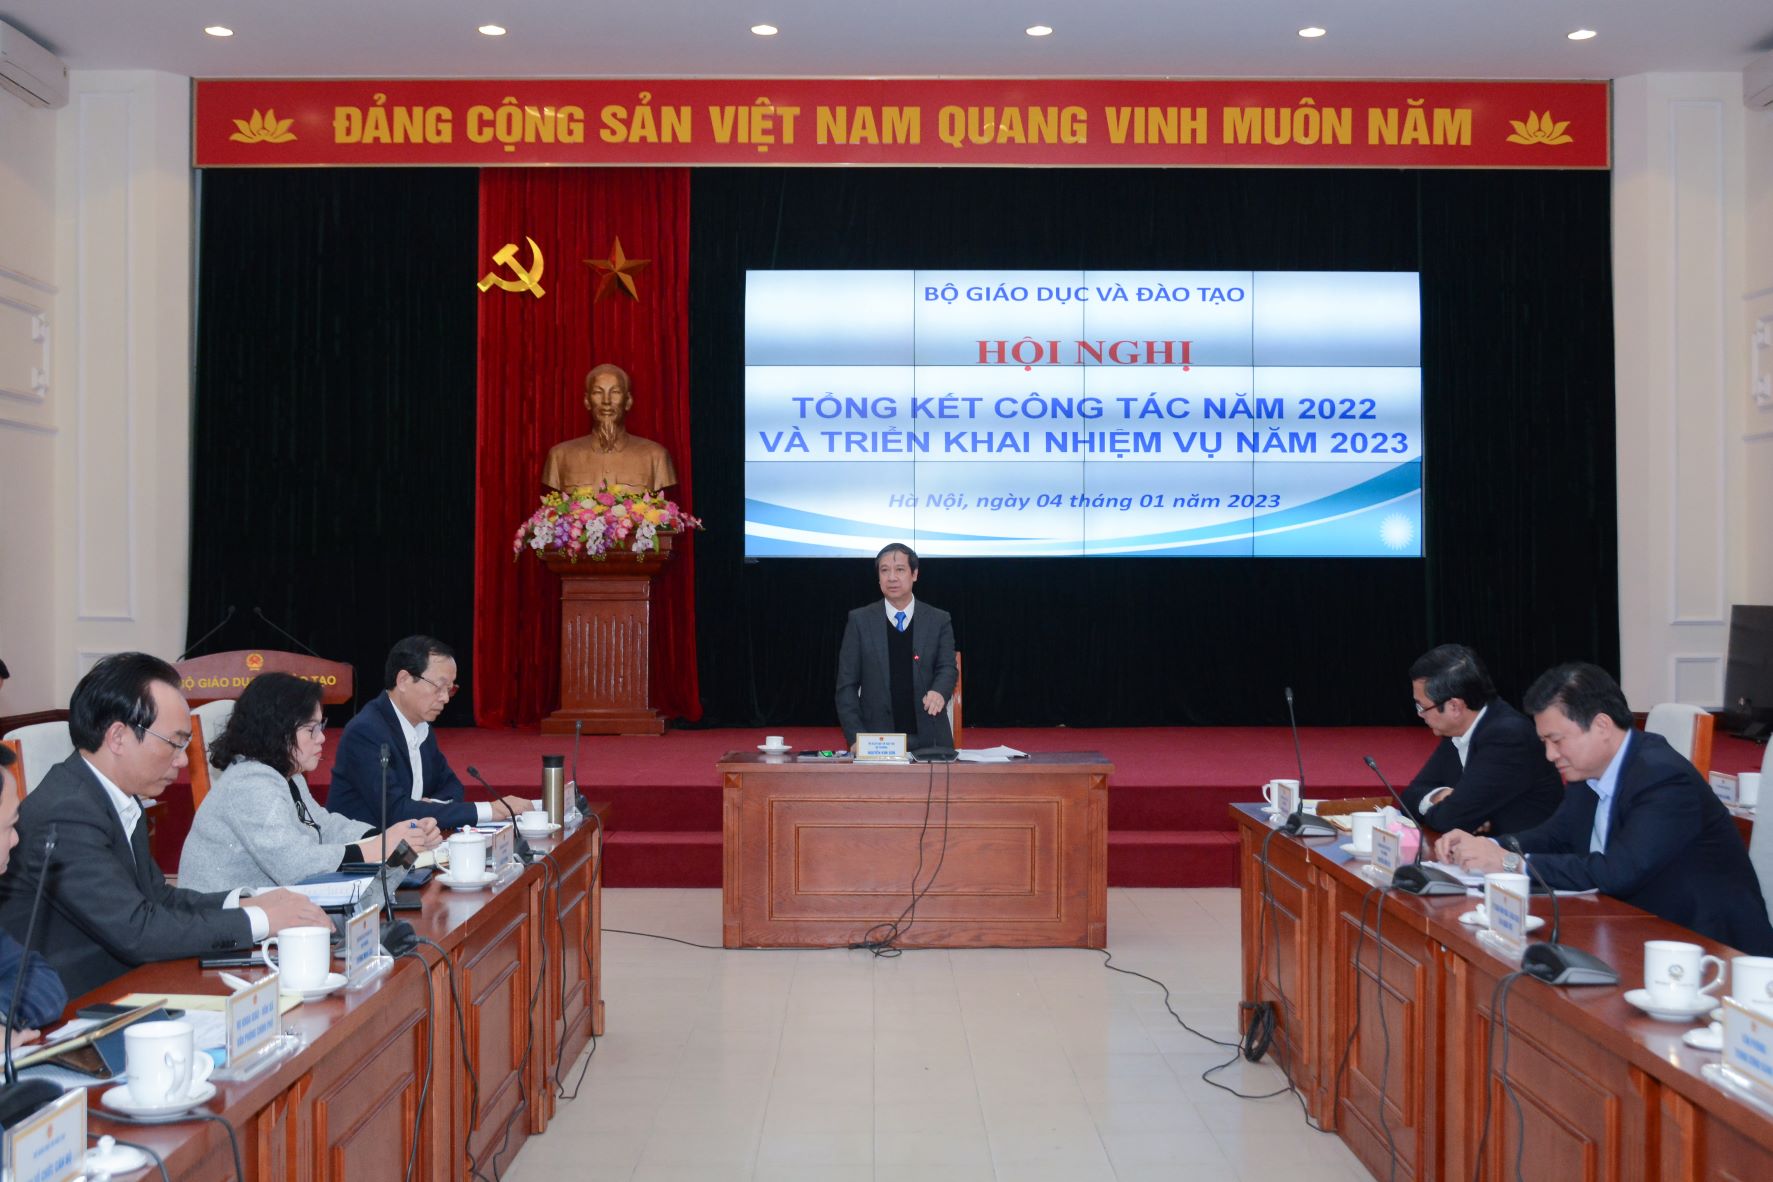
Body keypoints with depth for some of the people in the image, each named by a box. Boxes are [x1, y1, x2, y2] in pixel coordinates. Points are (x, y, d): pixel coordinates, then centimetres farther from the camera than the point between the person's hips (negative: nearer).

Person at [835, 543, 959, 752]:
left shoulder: (939, 621, 7)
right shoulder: (860, 621, 4)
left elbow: (947, 668, -3)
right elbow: (847, 684, 2)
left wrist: (939, 692, -28)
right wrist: (855, 738, -9)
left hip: (929, 740, 1)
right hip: (876, 740, -1)